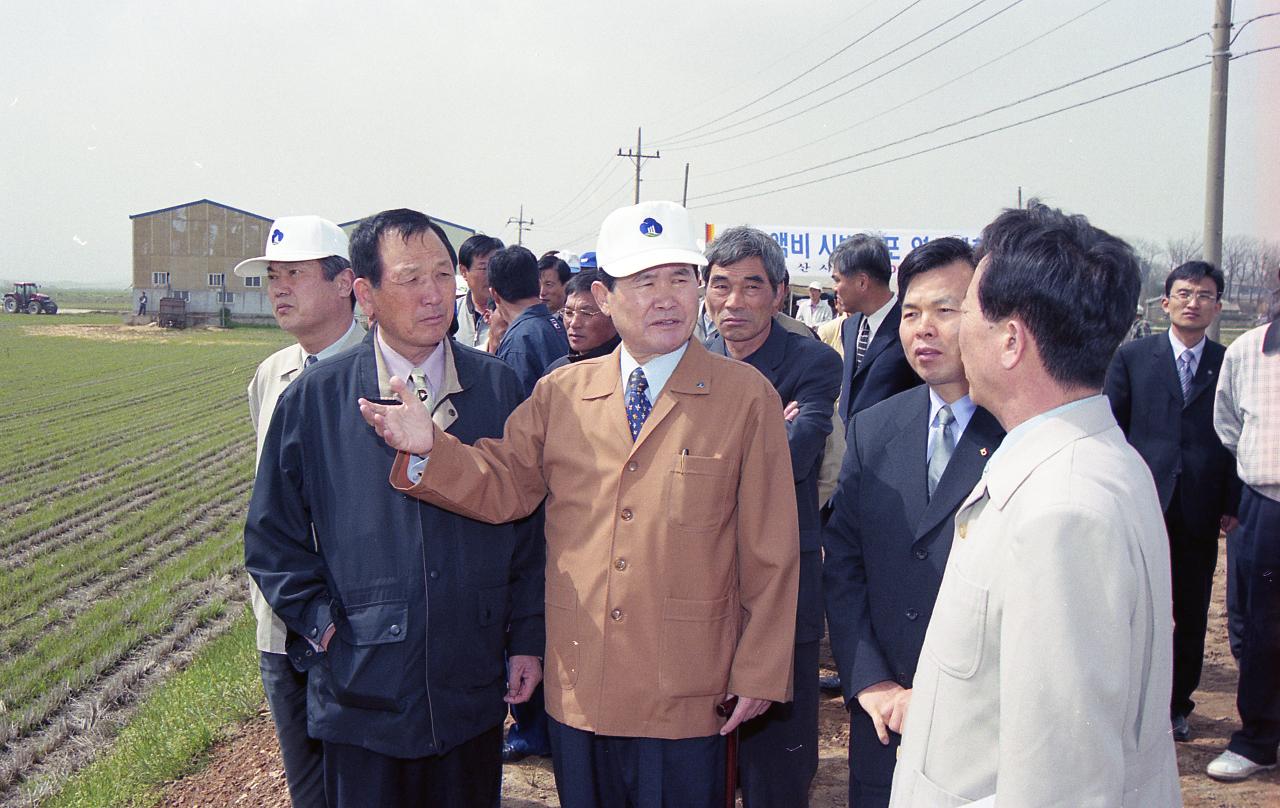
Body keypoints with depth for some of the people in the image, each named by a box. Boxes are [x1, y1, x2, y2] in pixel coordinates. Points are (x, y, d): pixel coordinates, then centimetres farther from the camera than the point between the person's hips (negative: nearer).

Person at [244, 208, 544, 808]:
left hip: (474, 693, 2)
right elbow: (272, 536, 4)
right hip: (363, 689, -1)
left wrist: (528, 639, 1)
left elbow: (527, 525, 4)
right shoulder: (315, 398, -4)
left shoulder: (498, 389, 0)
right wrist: (320, 623, -5)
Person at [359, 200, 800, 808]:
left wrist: (759, 673, -3)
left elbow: (769, 551, -2)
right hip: (576, 688, 3)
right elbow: (503, 488, 2)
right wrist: (428, 449, -16)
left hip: (685, 696, -2)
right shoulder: (559, 393, 7)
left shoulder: (746, 397, -2)